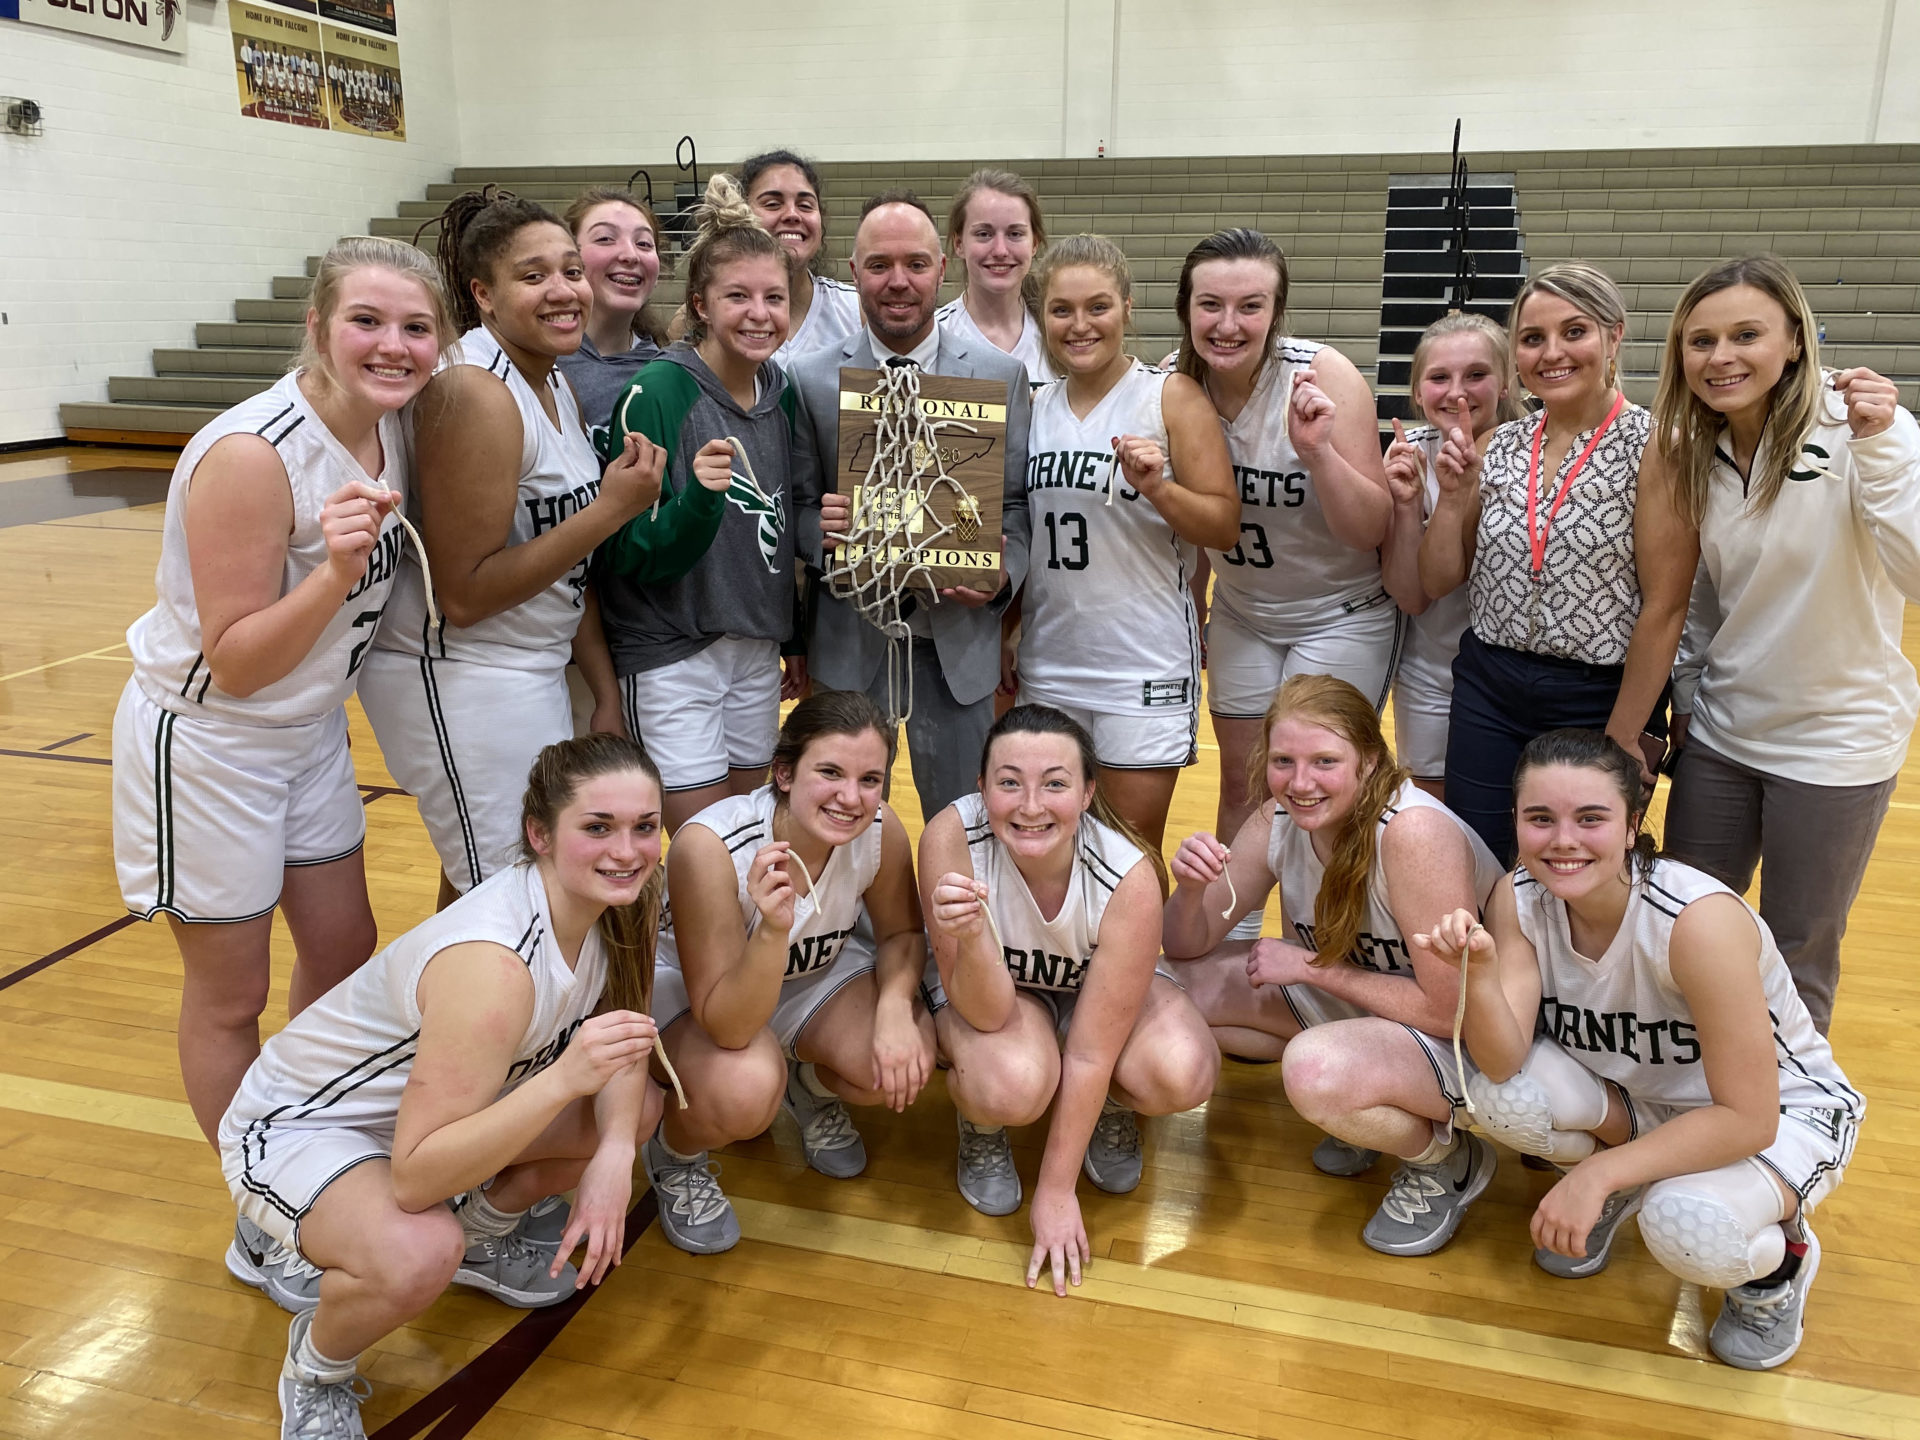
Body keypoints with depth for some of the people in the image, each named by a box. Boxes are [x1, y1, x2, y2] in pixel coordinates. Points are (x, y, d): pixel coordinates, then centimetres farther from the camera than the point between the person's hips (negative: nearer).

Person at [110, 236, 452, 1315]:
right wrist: (335, 569, -37)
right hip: (207, 745, -7)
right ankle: (265, 1231, 28)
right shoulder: (252, 456, -28)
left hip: (311, 731, 8)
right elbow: (235, 663, -26)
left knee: (344, 954, 17)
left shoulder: (390, 427, -5)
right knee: (232, 997, 8)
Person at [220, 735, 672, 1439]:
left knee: (640, 1110, -3)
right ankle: (315, 1369, 0)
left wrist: (615, 1150, -21)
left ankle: (481, 1240, 21)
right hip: (296, 1130, -7)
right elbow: (416, 1178, -38)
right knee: (417, 1256, -36)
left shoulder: (604, 902, -14)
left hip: (431, 1104, 8)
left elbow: (619, 1034, -2)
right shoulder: (492, 965, -38)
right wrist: (564, 1078, -48)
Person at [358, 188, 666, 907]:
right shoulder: (473, 394, -20)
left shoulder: (556, 388, 8)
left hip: (532, 674, 9)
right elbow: (465, 594, -22)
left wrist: (605, 692, 10)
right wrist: (610, 509, -22)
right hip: (459, 680, -9)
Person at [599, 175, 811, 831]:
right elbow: (636, 558, -17)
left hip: (758, 649, 6)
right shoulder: (658, 391, -16)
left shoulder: (781, 391, 3)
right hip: (671, 655, -6)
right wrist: (700, 498, -34)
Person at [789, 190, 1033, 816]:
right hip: (849, 639, 0)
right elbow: (795, 504, 4)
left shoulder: (1001, 375, 1)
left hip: (958, 637, 0)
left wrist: (1004, 573, -14)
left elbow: (1018, 500, 4)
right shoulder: (809, 378, 0)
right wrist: (819, 528, -18)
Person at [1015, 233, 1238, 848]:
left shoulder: (1171, 397, -4)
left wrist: (1155, 486, -21)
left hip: (1143, 667, -4)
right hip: (1048, 665, 4)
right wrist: (1006, 627, 11)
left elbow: (1225, 528, -6)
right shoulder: (1034, 407, 9)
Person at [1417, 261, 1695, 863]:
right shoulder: (1498, 447, 5)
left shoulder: (1654, 447, -10)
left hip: (1600, 699, -4)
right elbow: (1437, 582, 8)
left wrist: (1624, 739, -13)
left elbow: (1664, 605, -12)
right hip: (1488, 691, 4)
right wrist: (1454, 496, -8)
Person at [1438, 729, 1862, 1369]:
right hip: (1637, 1097, 4)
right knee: (1498, 1097, -25)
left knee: (1686, 1227, -35)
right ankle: (1618, 1192, 8)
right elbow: (1503, 1062, -25)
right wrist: (1479, 969, -43)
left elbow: (1748, 1119, -28)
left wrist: (1598, 1172, -32)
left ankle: (1781, 1262, 3)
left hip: (1782, 1112, -4)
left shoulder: (1700, 921, -32)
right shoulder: (1519, 898, -17)